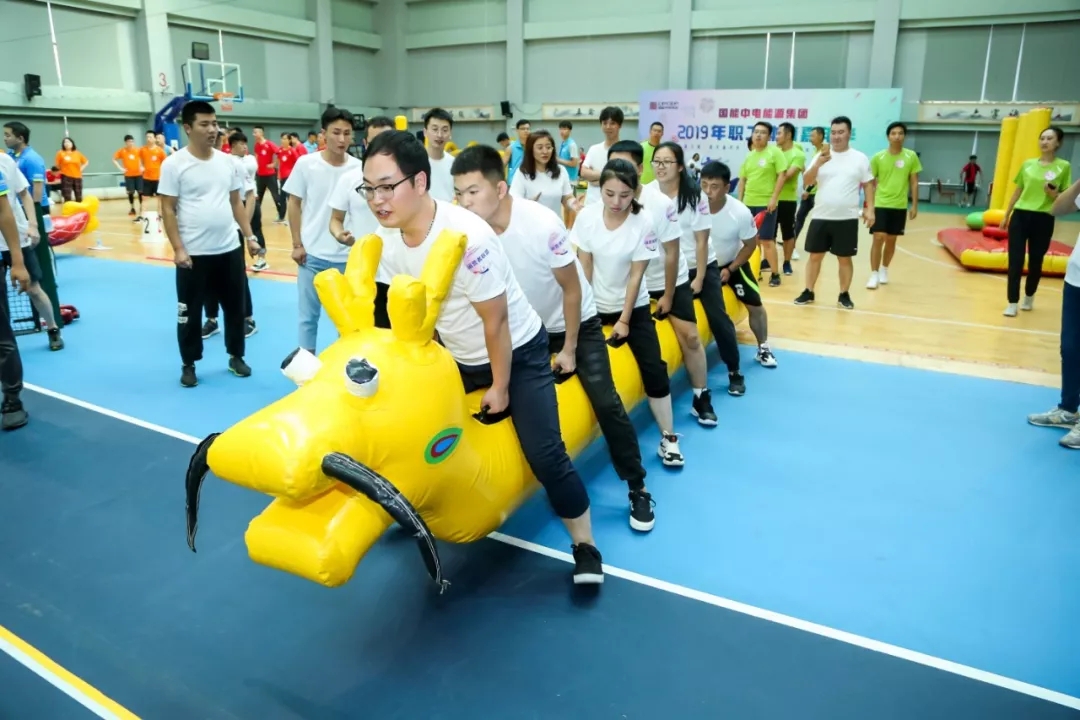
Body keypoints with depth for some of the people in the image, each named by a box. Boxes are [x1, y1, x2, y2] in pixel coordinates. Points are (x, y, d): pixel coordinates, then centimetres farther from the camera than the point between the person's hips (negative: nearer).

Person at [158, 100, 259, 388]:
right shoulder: (174, 164, -7)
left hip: (229, 250, 4)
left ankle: (236, 357, 29)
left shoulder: (226, 161, 6)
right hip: (193, 254, -4)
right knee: (189, 312, 7)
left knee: (235, 307, 12)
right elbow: (167, 210, -8)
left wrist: (249, 236, 6)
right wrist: (178, 249, -14)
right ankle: (189, 365, 21)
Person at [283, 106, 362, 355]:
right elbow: (294, 205, 2)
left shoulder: (358, 168, -3)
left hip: (348, 256, 1)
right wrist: (297, 244, -2)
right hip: (313, 254, -1)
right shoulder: (306, 164, -5)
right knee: (309, 314, 8)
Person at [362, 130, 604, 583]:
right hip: (456, 357, 7)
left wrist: (500, 386, -14)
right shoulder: (385, 240, -12)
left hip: (518, 353, -6)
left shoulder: (467, 237, -33)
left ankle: (585, 546, 11)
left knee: (546, 456, -10)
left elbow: (496, 321, -24)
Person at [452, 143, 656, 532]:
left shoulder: (543, 224, -31)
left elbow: (572, 289, -19)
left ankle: (638, 489, 5)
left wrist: (569, 349, -14)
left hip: (577, 323, -4)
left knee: (606, 404, -10)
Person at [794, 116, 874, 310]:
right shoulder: (821, 156, 4)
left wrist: (870, 209, -3)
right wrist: (818, 163, -20)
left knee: (844, 258, 5)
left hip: (847, 219, -1)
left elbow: (868, 185, 5)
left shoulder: (860, 158, 2)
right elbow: (807, 181, -4)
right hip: (821, 217, 1)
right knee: (815, 256, 6)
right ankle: (808, 292, 17)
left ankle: (844, 295, 16)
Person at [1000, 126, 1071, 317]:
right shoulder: (1027, 164, 7)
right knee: (1015, 260, -3)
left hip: (1044, 219, -2)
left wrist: (1054, 195, -21)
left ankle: (1029, 297, 30)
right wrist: (1006, 215, 16)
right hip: (1020, 215, 2)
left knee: (1036, 262, 8)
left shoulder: (1064, 166, -1)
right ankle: (1012, 303, 3)